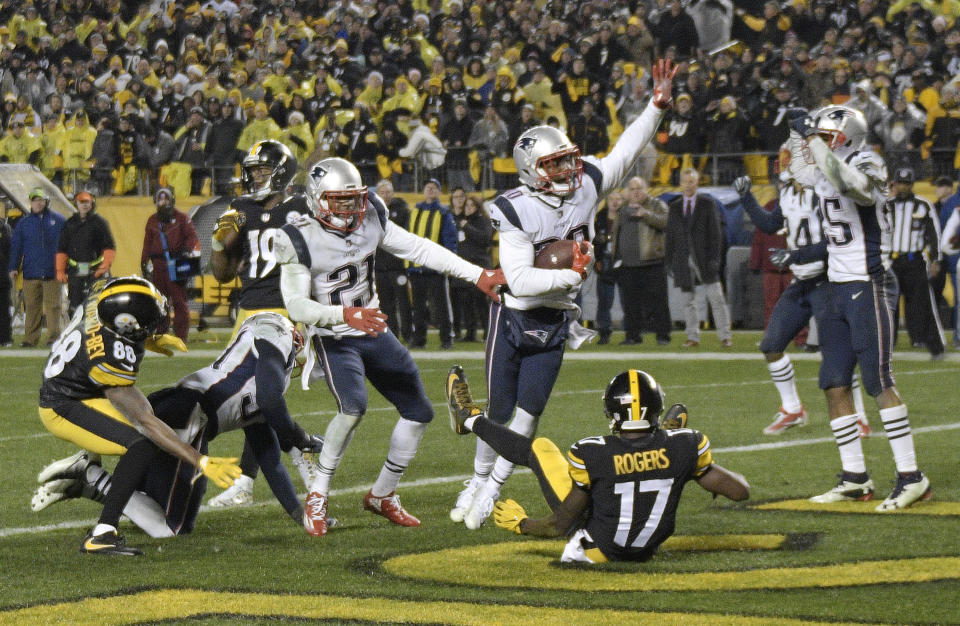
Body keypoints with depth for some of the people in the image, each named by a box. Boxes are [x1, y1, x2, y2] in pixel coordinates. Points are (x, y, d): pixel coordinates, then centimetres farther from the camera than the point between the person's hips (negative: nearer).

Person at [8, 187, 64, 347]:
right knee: (32, 307, 1)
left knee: (52, 306, -4)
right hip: (31, 272, 2)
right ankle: (30, 338, 4)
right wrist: (13, 268, 2)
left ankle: (53, 337, 0)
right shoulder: (23, 223, 11)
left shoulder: (58, 220, 7)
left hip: (52, 272, -2)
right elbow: (15, 246, 10)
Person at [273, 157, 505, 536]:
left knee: (418, 412, 7)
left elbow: (419, 250, 3)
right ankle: (317, 497, -15)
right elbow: (296, 305, -22)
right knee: (353, 407, -32)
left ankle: (382, 495, 24)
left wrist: (477, 276, 0)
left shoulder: (369, 221, -4)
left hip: (374, 333, 7)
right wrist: (345, 315, -38)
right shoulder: (300, 242, -18)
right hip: (335, 339, -7)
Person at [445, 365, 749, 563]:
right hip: (646, 551, 2)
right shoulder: (683, 447, -19)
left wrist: (521, 524, 2)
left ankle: (471, 419, 35)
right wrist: (696, 466, 10)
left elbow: (561, 525, -18)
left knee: (539, 448, 11)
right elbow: (740, 490, -8)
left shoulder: (592, 454, -26)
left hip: (596, 550, -2)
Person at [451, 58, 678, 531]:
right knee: (500, 411, 3)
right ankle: (478, 479, 25)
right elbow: (520, 281, -26)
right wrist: (571, 274, -24)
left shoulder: (585, 187, -6)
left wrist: (658, 105, -2)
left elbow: (625, 151, 6)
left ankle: (492, 492, 6)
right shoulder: (516, 212, -21)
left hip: (555, 323, 4)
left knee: (529, 409, -4)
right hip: (513, 318, -4)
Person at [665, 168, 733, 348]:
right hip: (683, 259, 3)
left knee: (716, 298, -4)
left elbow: (715, 232, -1)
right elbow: (670, 235, 10)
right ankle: (693, 337, 10)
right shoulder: (674, 207, 10)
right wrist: (670, 262, 4)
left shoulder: (708, 204, 3)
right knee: (688, 301, 5)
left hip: (704, 259, -2)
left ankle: (725, 335, 0)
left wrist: (715, 258, -9)